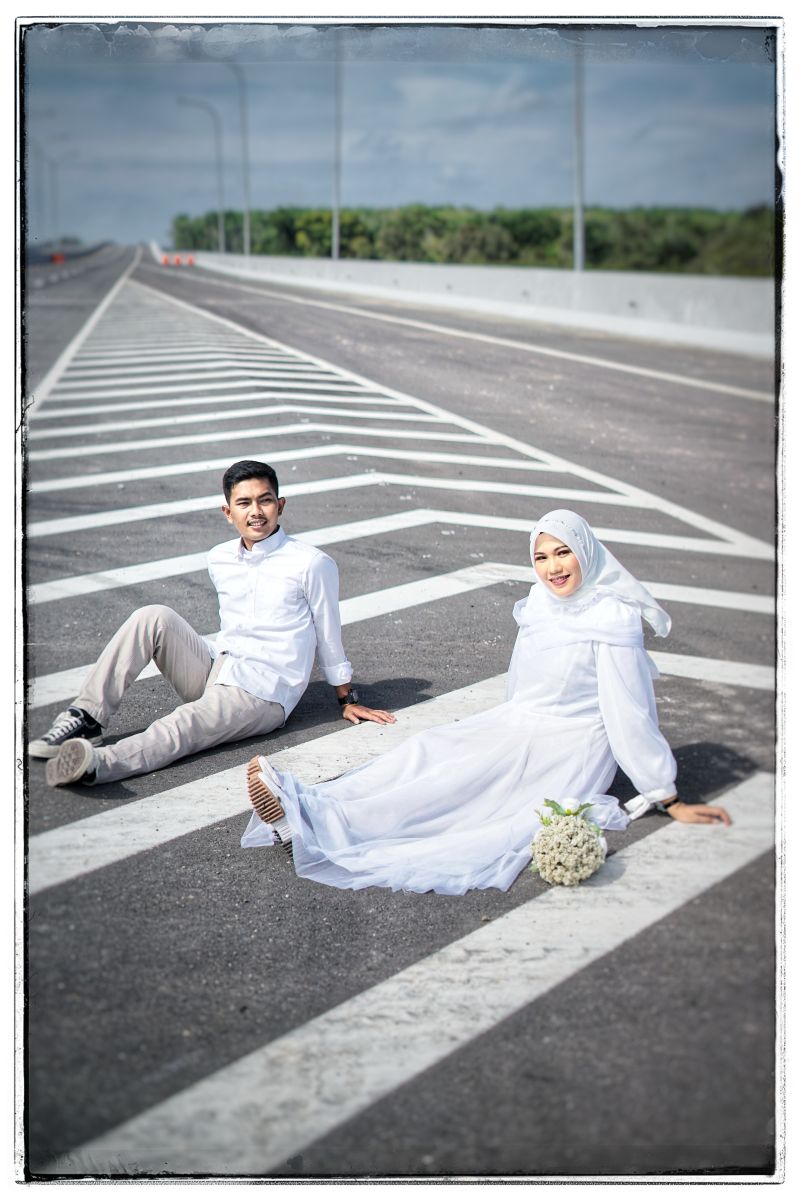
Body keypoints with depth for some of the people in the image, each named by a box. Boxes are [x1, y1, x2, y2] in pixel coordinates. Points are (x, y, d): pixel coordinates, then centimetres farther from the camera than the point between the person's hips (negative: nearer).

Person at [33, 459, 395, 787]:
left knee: (186, 725, -34)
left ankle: (99, 763, -60)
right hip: (215, 671, 6)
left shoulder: (312, 564, -7)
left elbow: (329, 636, 2)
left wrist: (348, 700, 10)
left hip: (263, 695, -6)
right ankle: (86, 719, -23)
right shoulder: (219, 560, 10)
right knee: (154, 617, -17)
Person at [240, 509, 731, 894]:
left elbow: (631, 712, -15)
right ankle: (307, 810, -35)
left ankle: (312, 823, -38)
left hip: (570, 751, -7)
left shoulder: (613, 621, -16)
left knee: (455, 783, -24)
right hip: (517, 728, 7)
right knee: (425, 751, -18)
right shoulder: (542, 602, 6)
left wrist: (667, 797, -11)